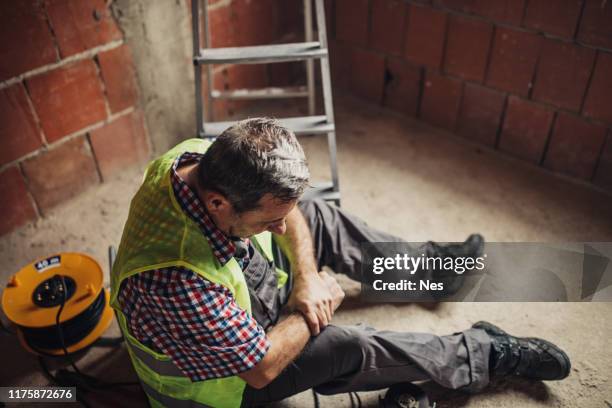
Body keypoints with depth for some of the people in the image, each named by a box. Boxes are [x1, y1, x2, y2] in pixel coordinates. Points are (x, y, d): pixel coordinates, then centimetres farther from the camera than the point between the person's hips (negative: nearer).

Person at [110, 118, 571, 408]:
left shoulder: (199, 156, -24)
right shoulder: (175, 285, -45)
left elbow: (288, 209, -7)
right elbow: (261, 366, -31)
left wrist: (307, 275, -19)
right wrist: (319, 301, -18)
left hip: (244, 282, 7)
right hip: (229, 369, -7)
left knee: (318, 215, 3)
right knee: (348, 346, -22)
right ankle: (486, 353, 5)